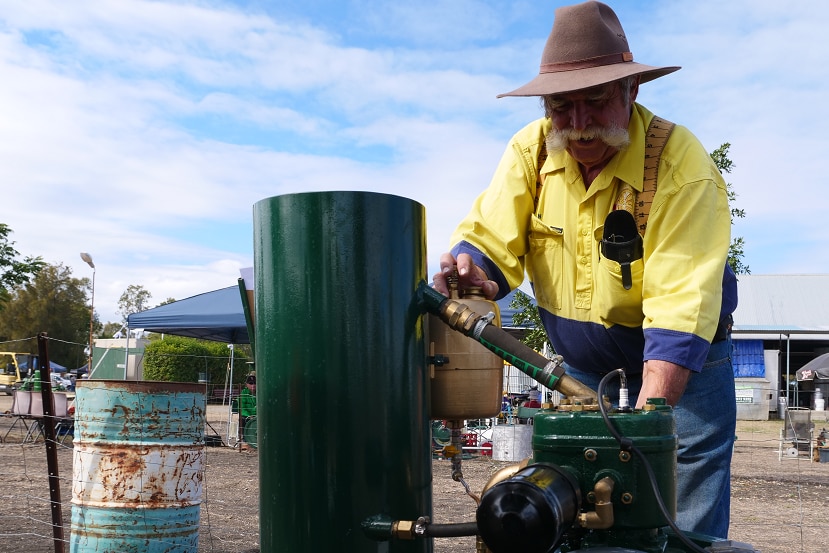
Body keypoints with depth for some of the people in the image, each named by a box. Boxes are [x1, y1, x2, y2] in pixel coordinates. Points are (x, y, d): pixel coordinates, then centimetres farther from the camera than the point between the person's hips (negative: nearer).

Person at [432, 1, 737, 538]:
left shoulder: (682, 166, -23)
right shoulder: (529, 151, -9)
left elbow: (681, 307, -30)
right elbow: (490, 242, -11)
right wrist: (471, 276, -36)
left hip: (679, 368, -3)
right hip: (582, 367, 4)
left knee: (687, 526, -3)